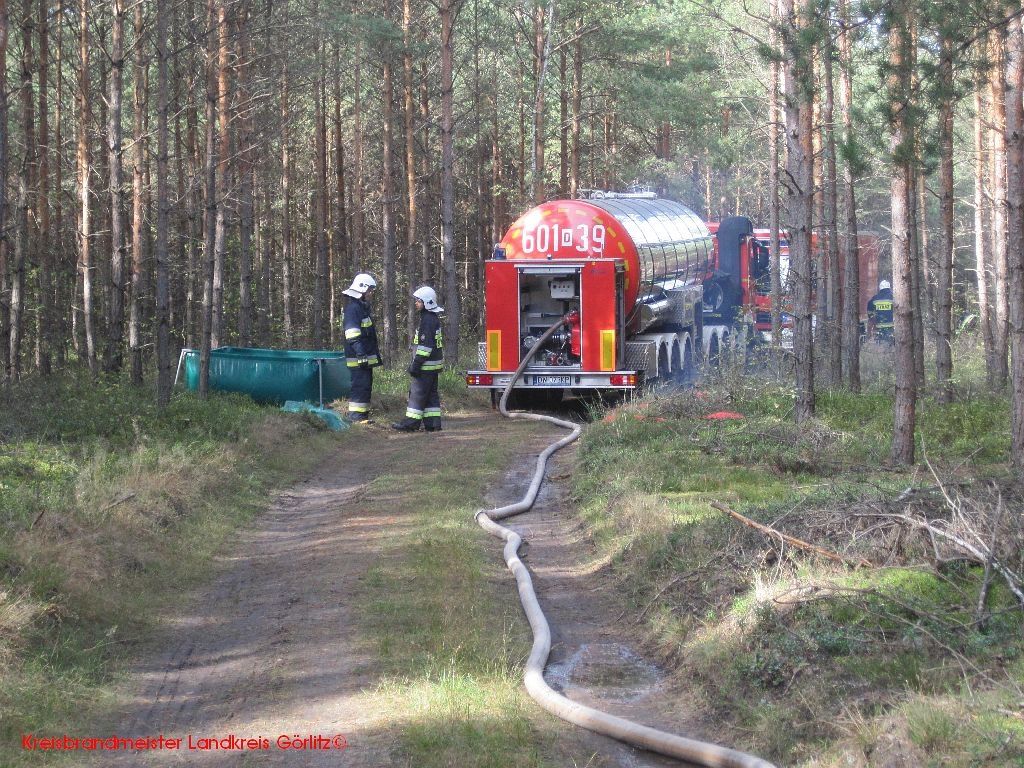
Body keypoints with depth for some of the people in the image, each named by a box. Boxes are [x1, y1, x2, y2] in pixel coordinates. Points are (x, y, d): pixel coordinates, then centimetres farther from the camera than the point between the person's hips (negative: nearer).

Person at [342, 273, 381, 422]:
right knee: (360, 385, -11)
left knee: (366, 386, 13)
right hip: (358, 358, -11)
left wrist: (376, 354, 30)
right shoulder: (353, 308, -14)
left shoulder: (363, 307, 20)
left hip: (367, 357, 11)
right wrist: (361, 354, -25)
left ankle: (363, 415, 18)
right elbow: (353, 336, -21)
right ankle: (356, 417, -10)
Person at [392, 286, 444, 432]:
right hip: (434, 363, 10)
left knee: (417, 391, -7)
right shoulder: (434, 318, 15)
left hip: (427, 365, -10)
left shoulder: (427, 320, -17)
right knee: (431, 393, 11)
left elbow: (425, 345, -22)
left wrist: (416, 363, -20)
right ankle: (433, 422, 12)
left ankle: (411, 422, -5)